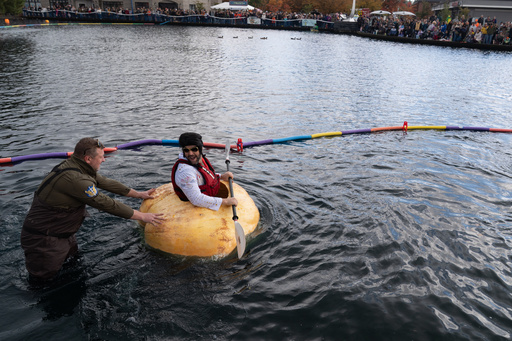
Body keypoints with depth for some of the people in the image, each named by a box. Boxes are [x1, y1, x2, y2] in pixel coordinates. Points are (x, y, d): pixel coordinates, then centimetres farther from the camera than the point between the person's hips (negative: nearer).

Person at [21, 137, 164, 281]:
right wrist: (142, 216, -18)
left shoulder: (78, 167, 0)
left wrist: (138, 194, 14)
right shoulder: (74, 179, -30)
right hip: (43, 238, -9)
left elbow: (106, 182, 8)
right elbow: (105, 204, -26)